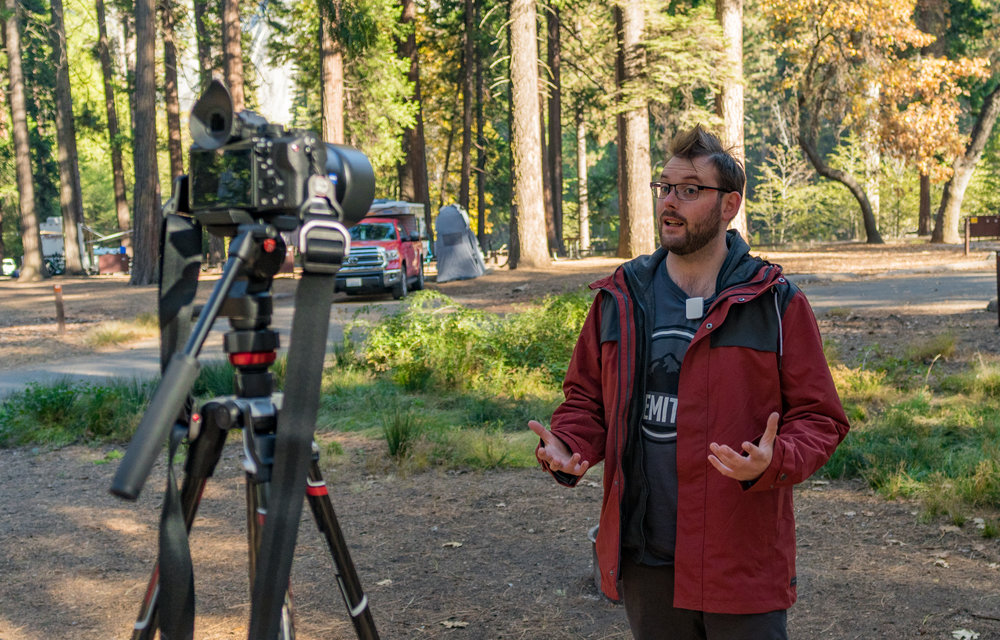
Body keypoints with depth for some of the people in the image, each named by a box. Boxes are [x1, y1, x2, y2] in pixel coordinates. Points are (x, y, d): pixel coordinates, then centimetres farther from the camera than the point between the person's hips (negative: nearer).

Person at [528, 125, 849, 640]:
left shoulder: (776, 303, -4)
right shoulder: (620, 298, 6)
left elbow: (819, 418, -4)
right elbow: (585, 397, 14)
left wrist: (773, 463, -24)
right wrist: (567, 447, -7)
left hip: (742, 561, -3)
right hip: (643, 560, 4)